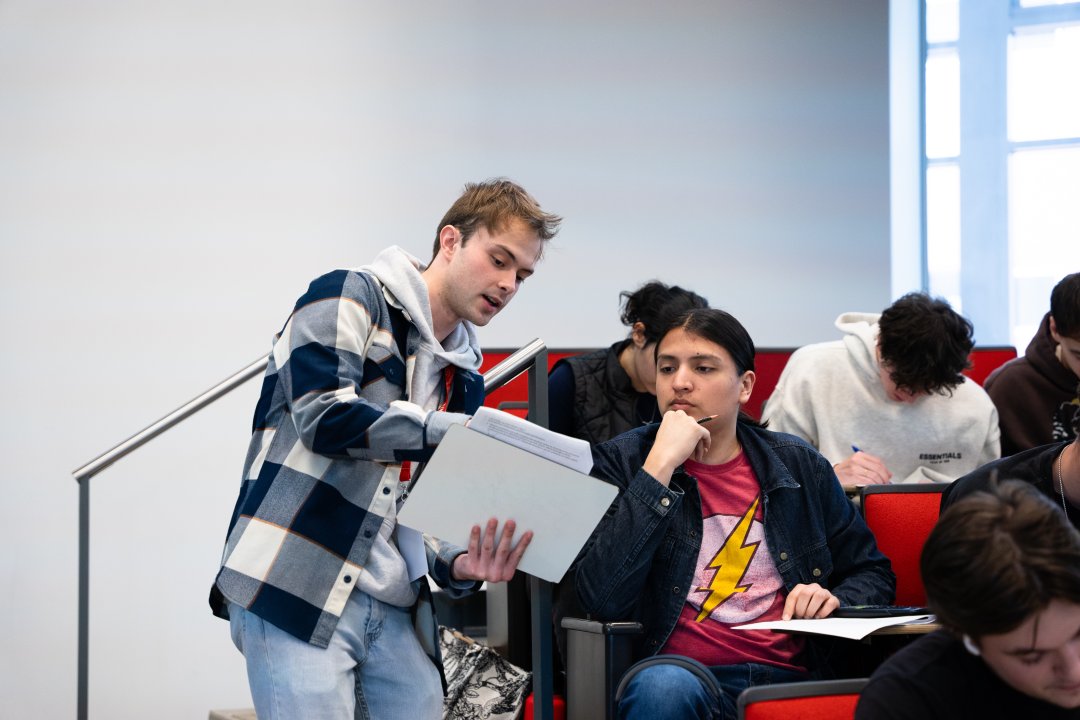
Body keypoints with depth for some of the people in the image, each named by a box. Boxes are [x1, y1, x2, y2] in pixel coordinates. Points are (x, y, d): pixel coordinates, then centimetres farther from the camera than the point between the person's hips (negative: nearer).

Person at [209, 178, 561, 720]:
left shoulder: (464, 377, 19)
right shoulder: (350, 298, 0)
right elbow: (323, 416, -16)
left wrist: (459, 567, -5)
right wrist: (464, 432, -17)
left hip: (393, 609, 7)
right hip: (298, 588, -7)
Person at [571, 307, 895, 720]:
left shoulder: (798, 466, 15)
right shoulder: (621, 464, 6)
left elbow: (872, 575, 26)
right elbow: (603, 601, -10)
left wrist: (834, 600, 2)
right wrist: (660, 466, -11)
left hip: (795, 677, 2)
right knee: (663, 684, -39)